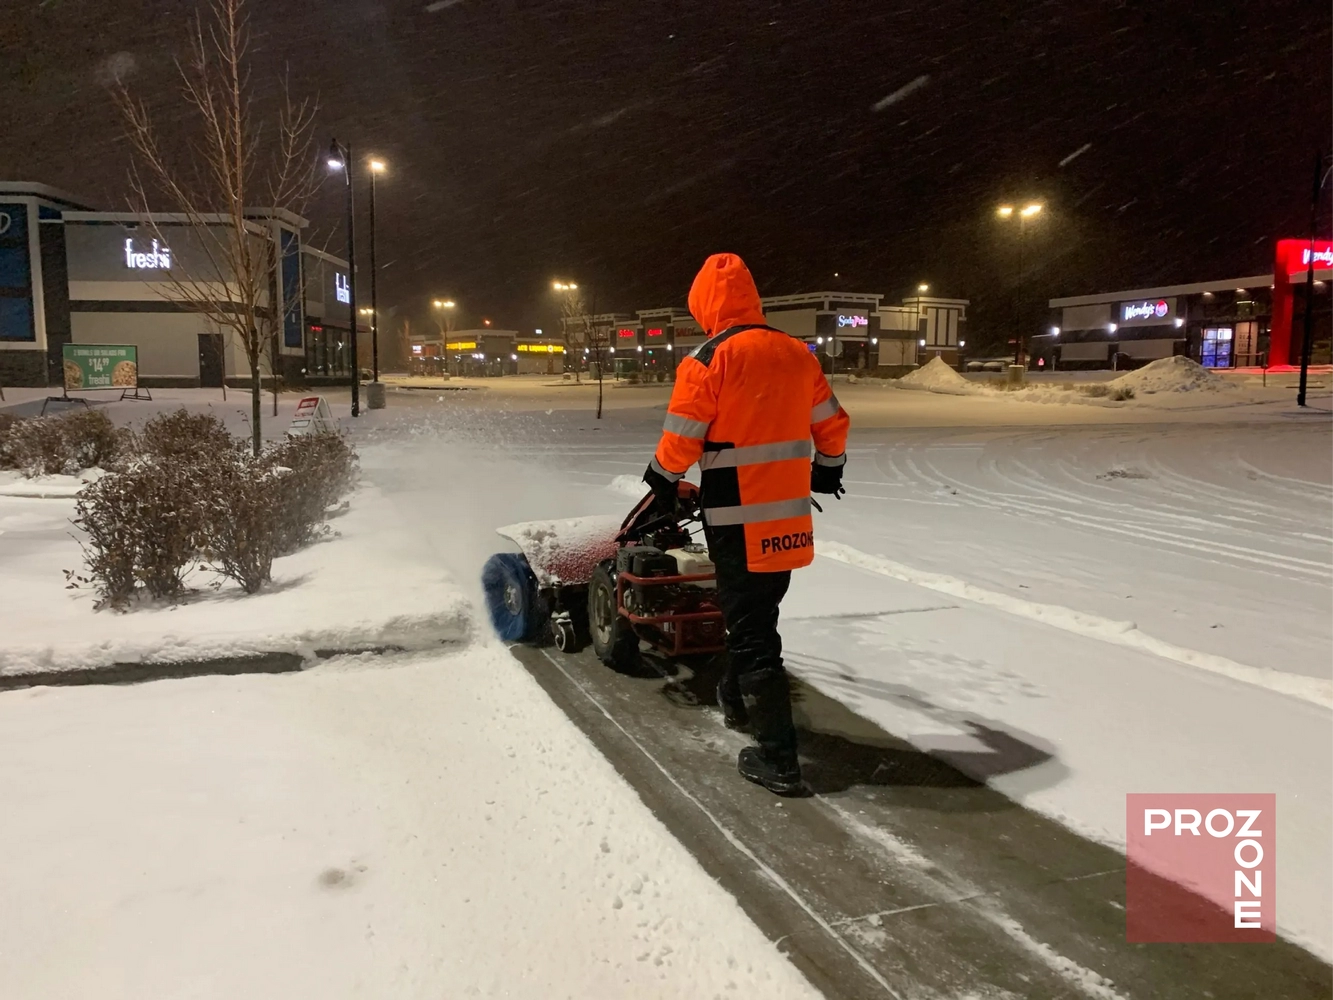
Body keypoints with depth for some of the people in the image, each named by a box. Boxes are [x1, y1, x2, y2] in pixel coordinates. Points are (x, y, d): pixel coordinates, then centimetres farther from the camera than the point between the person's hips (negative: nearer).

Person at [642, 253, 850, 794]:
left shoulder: (707, 360, -12)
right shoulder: (798, 354, 6)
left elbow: (681, 441, -10)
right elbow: (832, 422, 15)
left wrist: (663, 479, 10)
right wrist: (828, 467, 33)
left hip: (737, 518, -6)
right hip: (790, 514, 6)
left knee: (751, 629, 0)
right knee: (757, 610, 24)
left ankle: (778, 759, 3)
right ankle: (737, 699, 44)